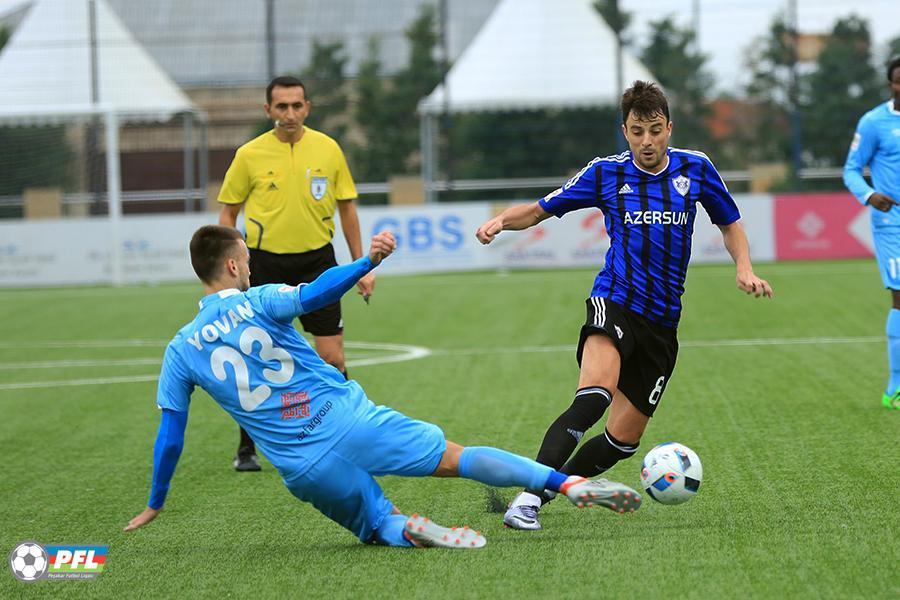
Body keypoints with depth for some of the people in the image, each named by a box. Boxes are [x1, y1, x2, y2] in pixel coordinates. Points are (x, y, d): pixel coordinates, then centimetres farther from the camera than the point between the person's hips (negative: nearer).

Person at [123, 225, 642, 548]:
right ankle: (569, 482, -8)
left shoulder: (181, 350, 9)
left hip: (303, 469, 1)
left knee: (378, 527, 19)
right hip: (347, 418, -1)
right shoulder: (258, 302, 2)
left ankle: (403, 531, -18)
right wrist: (367, 263, -29)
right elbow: (312, 295, -21)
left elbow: (170, 438, 12)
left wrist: (154, 507, 22)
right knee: (456, 457, 5)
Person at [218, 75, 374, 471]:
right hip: (265, 263, -1)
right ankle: (247, 449, 13)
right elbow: (228, 213, 5)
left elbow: (346, 208, 9)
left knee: (332, 357, -2)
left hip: (317, 260, 1)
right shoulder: (250, 155, -3)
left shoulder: (328, 149, 1)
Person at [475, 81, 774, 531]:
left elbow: (729, 223, 19)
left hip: (662, 323, 4)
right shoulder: (606, 173, 2)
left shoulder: (696, 169, 6)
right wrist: (500, 220, -12)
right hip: (614, 303, -4)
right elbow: (541, 209, 8)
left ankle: (549, 487, 20)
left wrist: (744, 269, 1)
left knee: (624, 438, 0)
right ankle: (529, 495, -37)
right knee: (596, 393, -32)